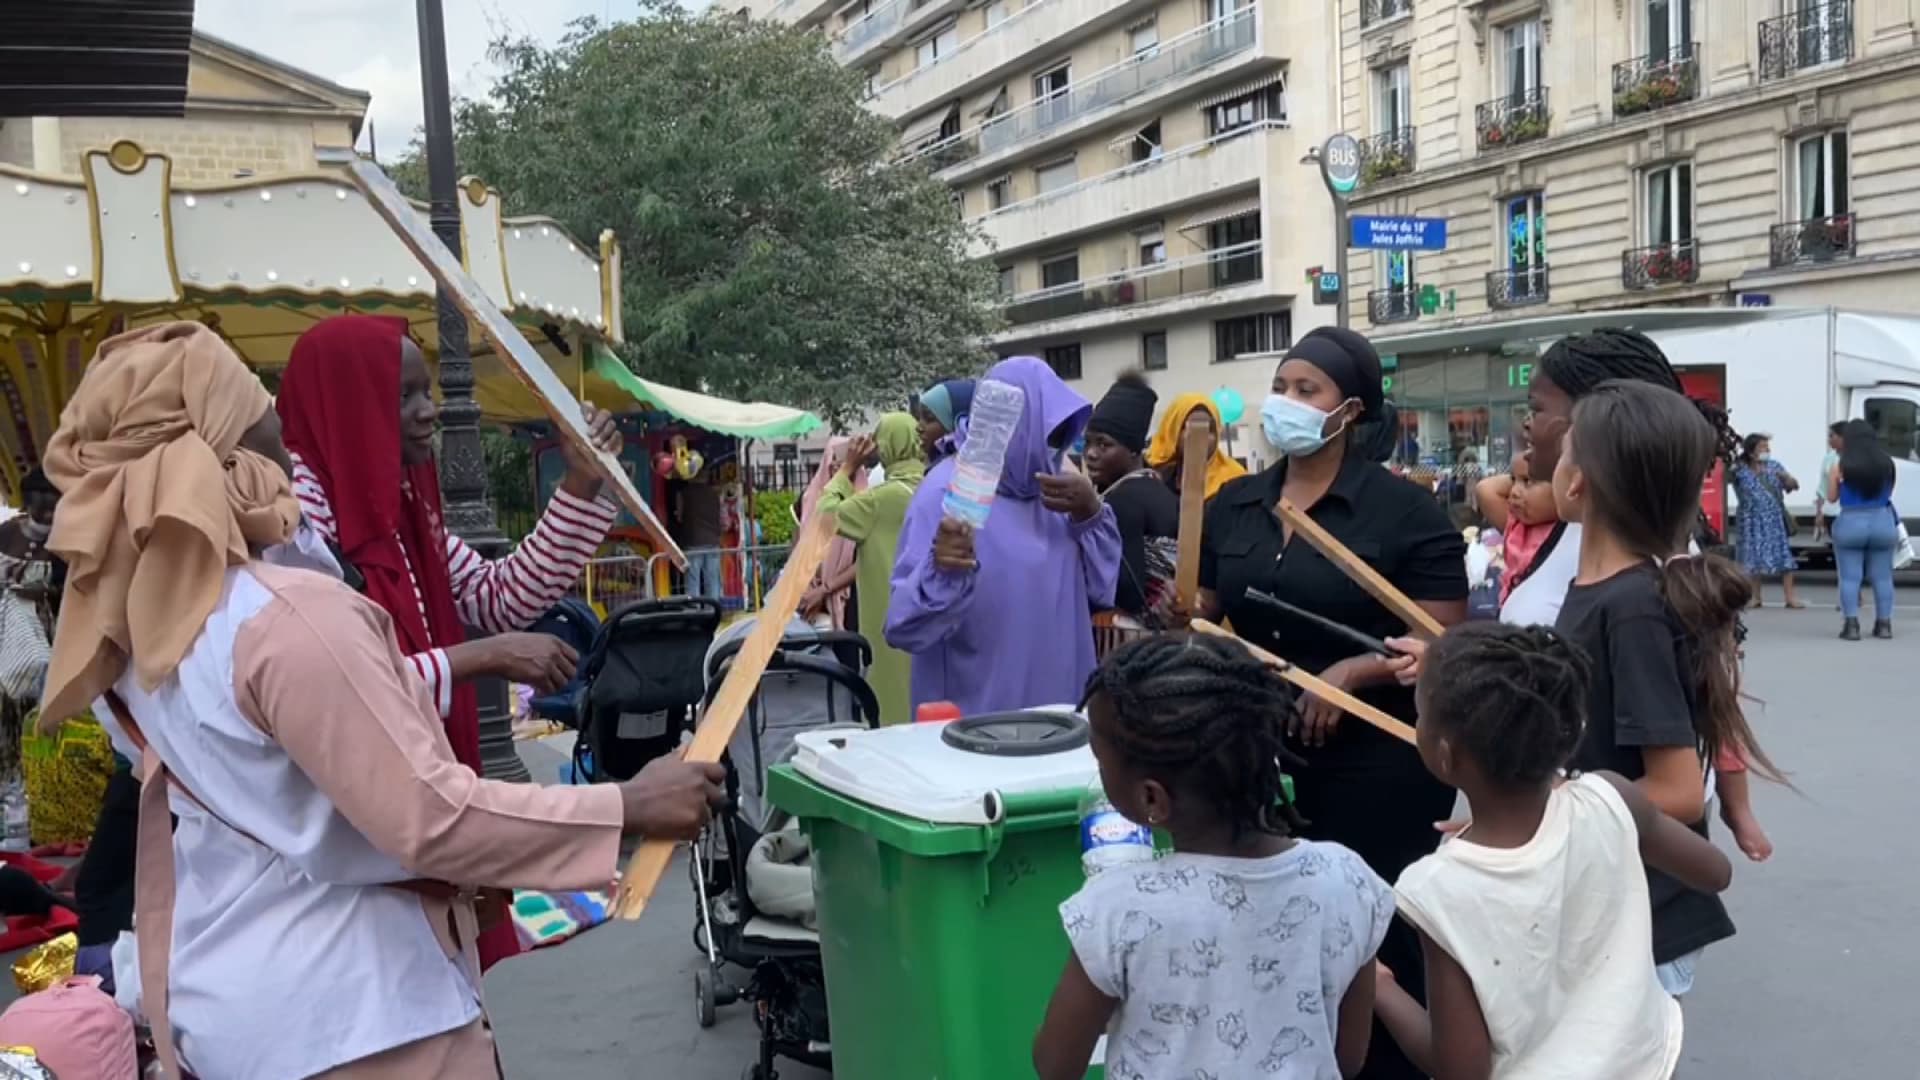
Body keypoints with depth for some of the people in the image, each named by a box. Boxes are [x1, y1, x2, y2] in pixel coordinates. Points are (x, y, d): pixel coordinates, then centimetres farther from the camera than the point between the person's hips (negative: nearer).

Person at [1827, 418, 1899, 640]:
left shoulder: (1840, 466, -7)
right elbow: (1889, 492, 13)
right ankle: (1884, 624, 13)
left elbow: (1832, 498, 3)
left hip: (1850, 524, -3)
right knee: (1882, 577, 10)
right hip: (1883, 522, 3)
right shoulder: (1887, 463, 1)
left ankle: (1851, 625, -4)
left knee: (1850, 577, 1)